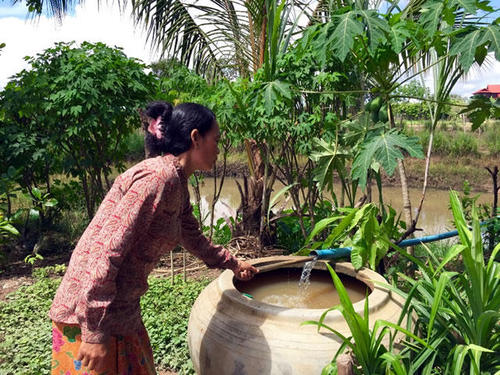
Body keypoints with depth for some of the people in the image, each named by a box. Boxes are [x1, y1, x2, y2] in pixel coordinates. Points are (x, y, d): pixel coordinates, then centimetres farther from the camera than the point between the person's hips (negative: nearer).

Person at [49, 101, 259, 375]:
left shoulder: (176, 183, 9)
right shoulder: (158, 177, -21)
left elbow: (194, 238, 24)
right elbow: (107, 250, -25)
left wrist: (233, 264, 35)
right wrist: (95, 331, -22)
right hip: (91, 314, -9)